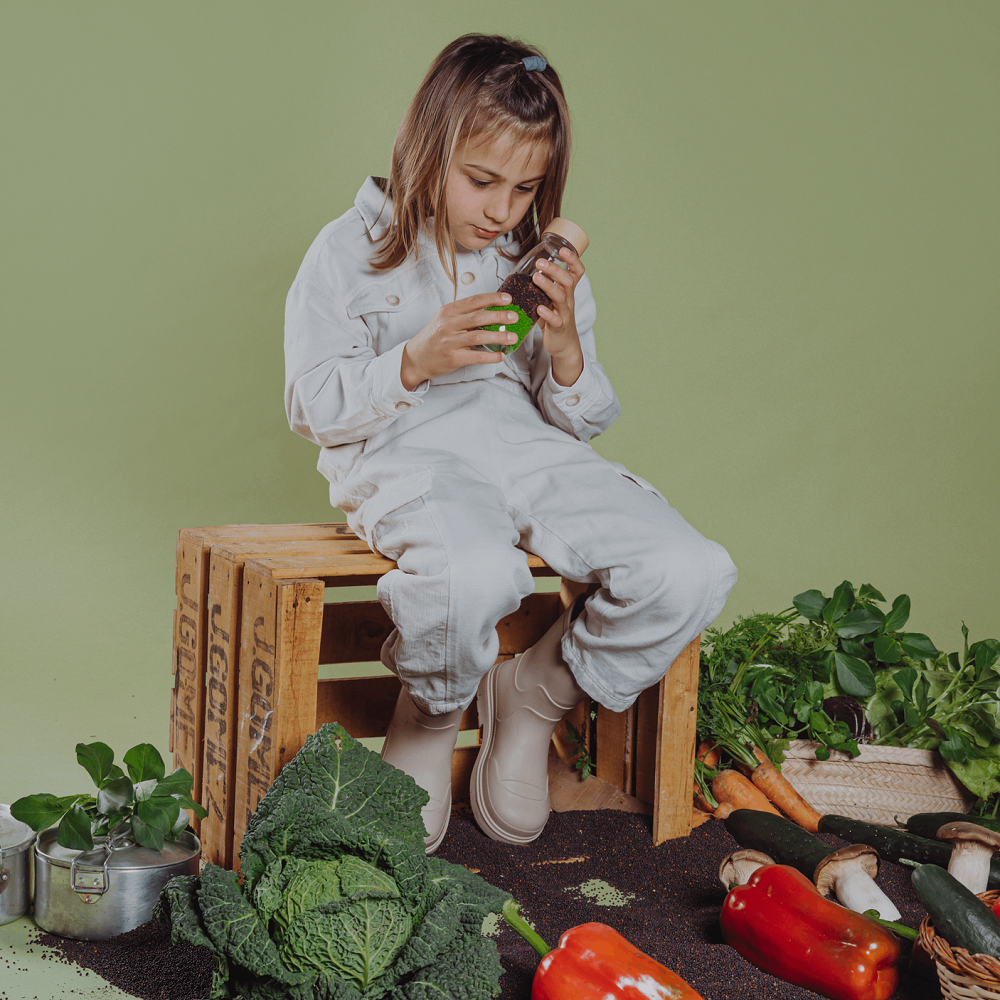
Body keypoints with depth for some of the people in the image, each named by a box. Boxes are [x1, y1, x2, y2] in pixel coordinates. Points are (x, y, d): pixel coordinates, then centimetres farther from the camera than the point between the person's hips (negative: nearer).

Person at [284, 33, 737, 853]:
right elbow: (311, 406, 1)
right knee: (478, 574, -40)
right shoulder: (351, 252, 4)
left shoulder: (546, 267, 16)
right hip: (407, 456, -4)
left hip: (530, 449, 5)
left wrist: (565, 347, -7)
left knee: (695, 574, -20)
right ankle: (432, 714, -3)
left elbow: (581, 422, 16)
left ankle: (538, 693, 5)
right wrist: (414, 363, -16)